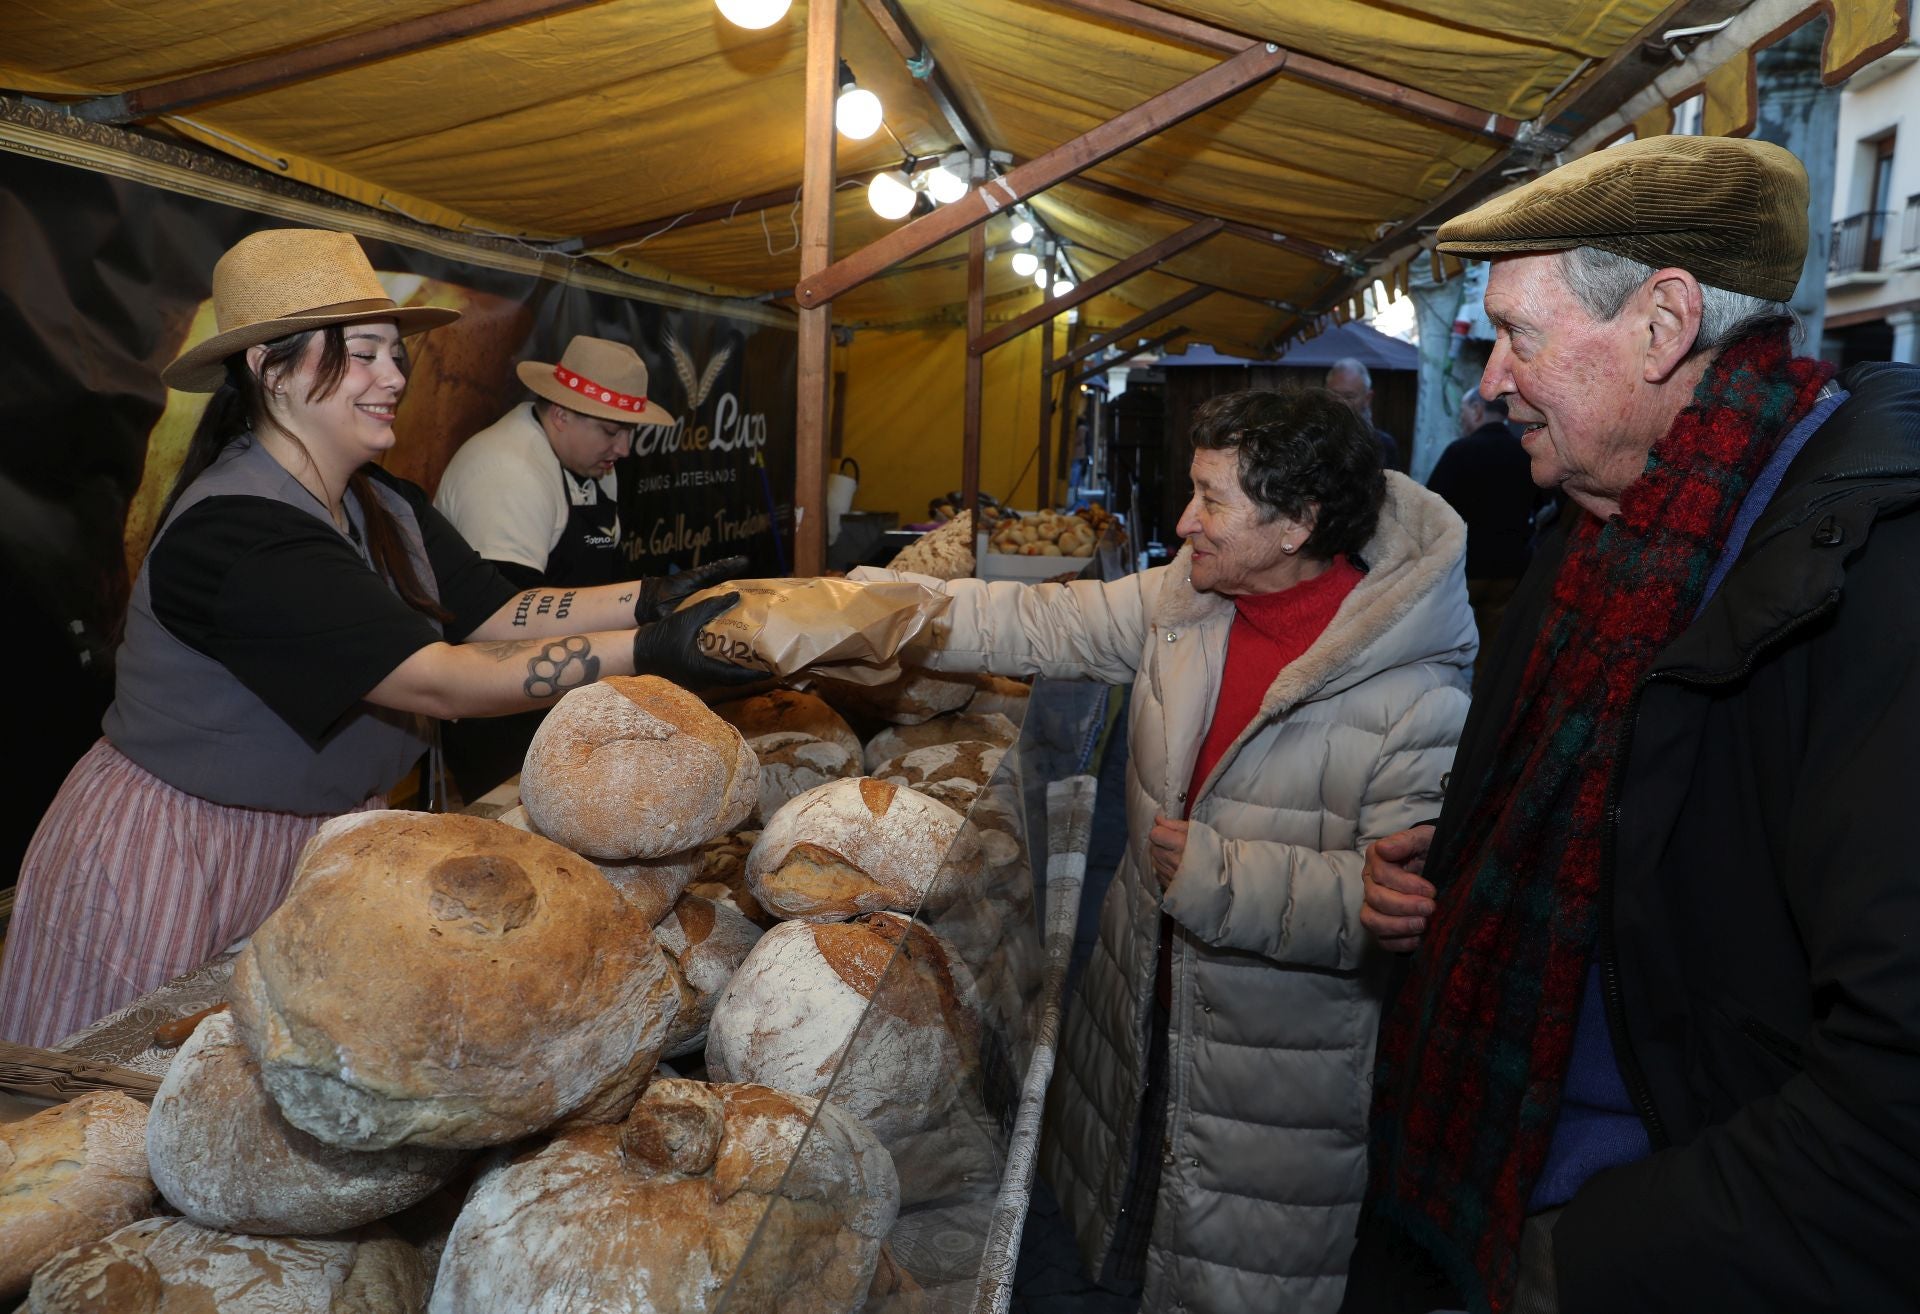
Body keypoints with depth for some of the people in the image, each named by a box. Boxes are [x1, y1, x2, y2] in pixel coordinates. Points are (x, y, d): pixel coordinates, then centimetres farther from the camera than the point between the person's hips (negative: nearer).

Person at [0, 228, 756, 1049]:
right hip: (174, 864, -8)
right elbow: (436, 681, -33)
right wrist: (651, 654, -36)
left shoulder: (381, 504, 2)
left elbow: (497, 614, -6)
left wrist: (654, 601, -18)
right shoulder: (233, 533, -27)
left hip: (321, 829, 8)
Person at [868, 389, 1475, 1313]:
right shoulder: (1185, 599, -5)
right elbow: (1035, 627, -1)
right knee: (1129, 1236, 28)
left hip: (1282, 1066, -6)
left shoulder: (1418, 691, -25)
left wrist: (1220, 875, -27)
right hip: (1145, 1009, 6)